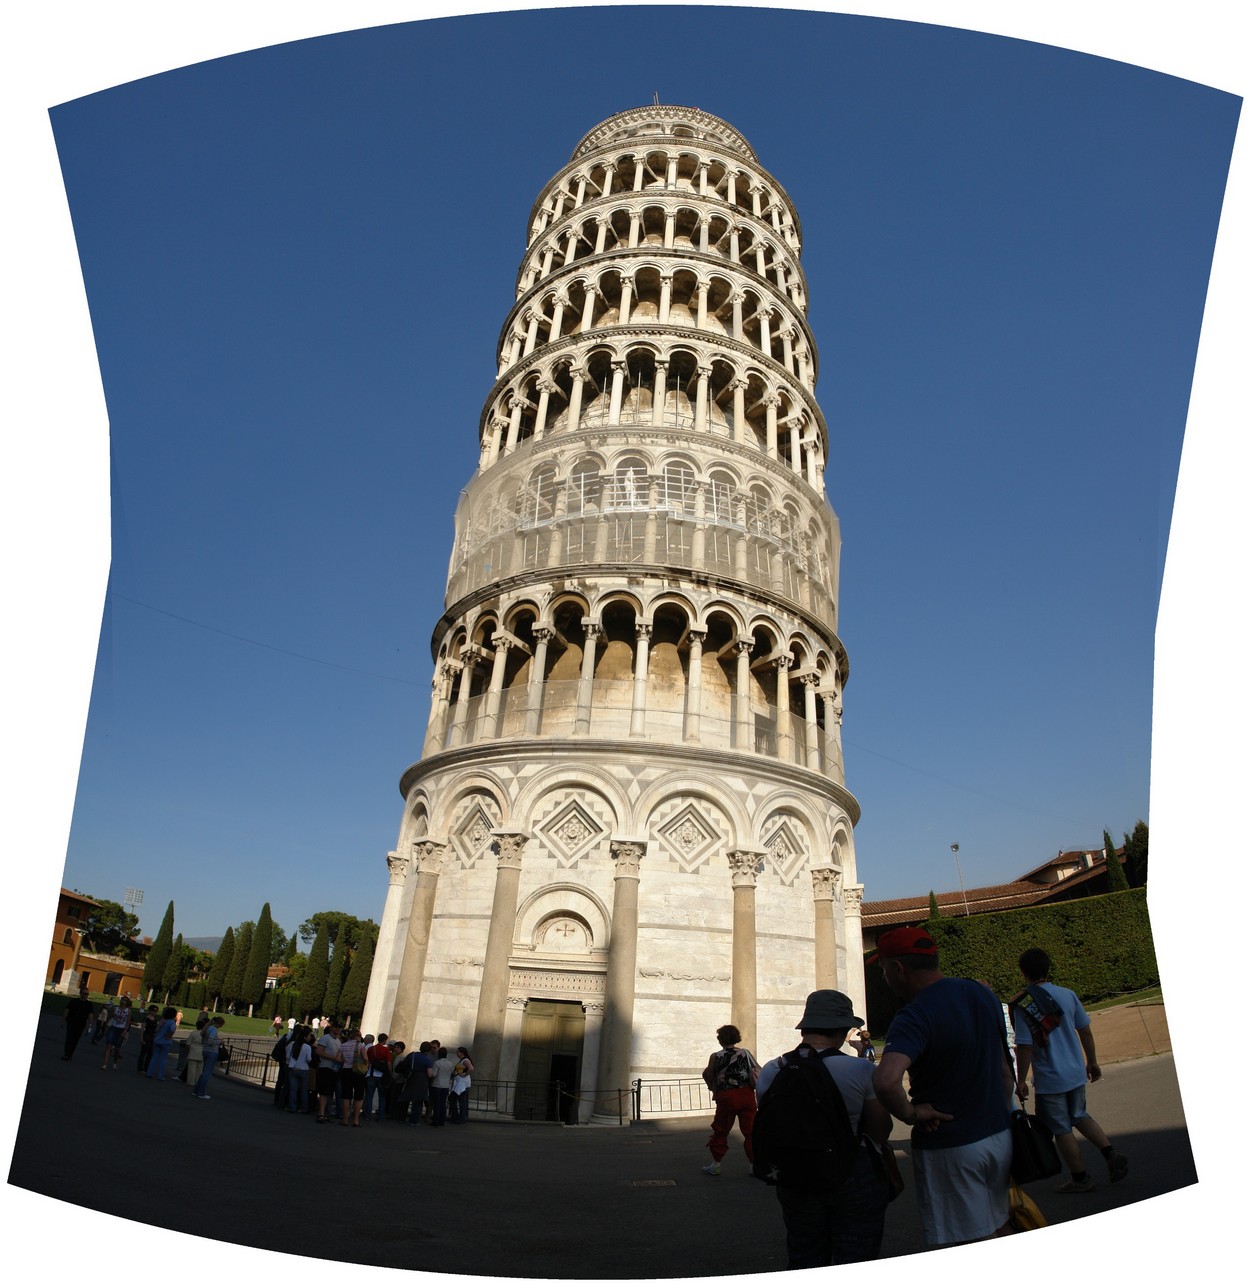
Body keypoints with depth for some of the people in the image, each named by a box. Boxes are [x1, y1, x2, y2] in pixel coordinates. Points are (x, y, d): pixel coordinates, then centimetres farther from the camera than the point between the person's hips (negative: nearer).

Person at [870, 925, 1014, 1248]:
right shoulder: (982, 993, 0)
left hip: (947, 1147, -7)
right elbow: (1005, 1072, 11)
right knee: (998, 1230, 25)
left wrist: (910, 1113, -21)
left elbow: (885, 1081, -40)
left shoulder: (914, 1017, -24)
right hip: (999, 1136, 7)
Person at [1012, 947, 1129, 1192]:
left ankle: (1080, 1178, 22)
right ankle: (1111, 1153, 13)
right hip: (1075, 1073, 6)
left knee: (1061, 1129, 12)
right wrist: (1092, 1062, 21)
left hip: (1049, 1080, -6)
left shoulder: (1022, 1004, -20)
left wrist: (1021, 1081, -8)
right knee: (1079, 1117, 27)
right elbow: (1085, 1032, 5)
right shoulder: (1067, 995, -4)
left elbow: (1025, 1047, -19)